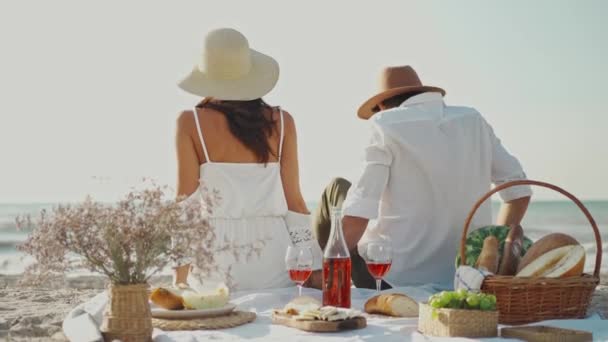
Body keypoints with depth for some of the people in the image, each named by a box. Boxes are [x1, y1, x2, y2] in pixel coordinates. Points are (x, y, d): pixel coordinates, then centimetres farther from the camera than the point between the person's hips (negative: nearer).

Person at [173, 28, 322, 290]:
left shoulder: (190, 123, -2)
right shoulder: (282, 122, 3)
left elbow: (186, 201, -3)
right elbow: (293, 201, 4)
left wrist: (179, 279, 1)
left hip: (216, 261, -2)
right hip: (273, 252, 2)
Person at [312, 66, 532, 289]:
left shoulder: (386, 126, -9)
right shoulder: (473, 121, 5)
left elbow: (356, 217, -17)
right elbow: (519, 191, 6)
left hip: (393, 280, -5)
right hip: (463, 280, 6)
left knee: (337, 189, 20)